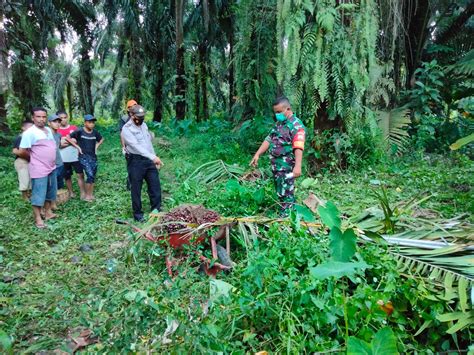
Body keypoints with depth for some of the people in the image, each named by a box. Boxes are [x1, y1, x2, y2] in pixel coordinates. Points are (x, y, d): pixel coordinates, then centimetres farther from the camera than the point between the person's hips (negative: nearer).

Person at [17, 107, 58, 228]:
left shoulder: (48, 130, 10)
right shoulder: (30, 132, -15)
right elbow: (21, 152, -14)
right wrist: (33, 158, 0)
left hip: (51, 167, 8)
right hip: (39, 169, -8)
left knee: (49, 192, 17)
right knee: (38, 194, -1)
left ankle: (48, 212, 31)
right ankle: (38, 219, 7)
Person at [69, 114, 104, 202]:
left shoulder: (95, 132, 3)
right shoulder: (79, 131, -10)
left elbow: (101, 139, 22)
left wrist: (97, 146, 8)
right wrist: (77, 146, -8)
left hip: (93, 156, 5)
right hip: (84, 157, -5)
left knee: (93, 176, 7)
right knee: (90, 175, -14)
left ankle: (91, 194, 18)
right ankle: (86, 195, 0)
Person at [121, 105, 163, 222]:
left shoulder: (144, 125, 11)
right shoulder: (126, 129, -14)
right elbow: (136, 146, -27)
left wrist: (155, 158, 16)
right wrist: (153, 157, -37)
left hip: (149, 160, 7)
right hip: (135, 161, -6)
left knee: (155, 186, 6)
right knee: (136, 189, 4)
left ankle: (156, 211, 18)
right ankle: (138, 214, 18)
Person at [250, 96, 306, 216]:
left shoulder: (296, 125, -13)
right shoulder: (278, 124, 15)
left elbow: (298, 147, -23)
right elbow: (268, 140, 17)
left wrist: (297, 166, -32)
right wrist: (257, 154, 11)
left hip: (287, 166, -9)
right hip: (275, 164, 9)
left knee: (286, 193, -3)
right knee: (279, 192, 16)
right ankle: (282, 212, 27)